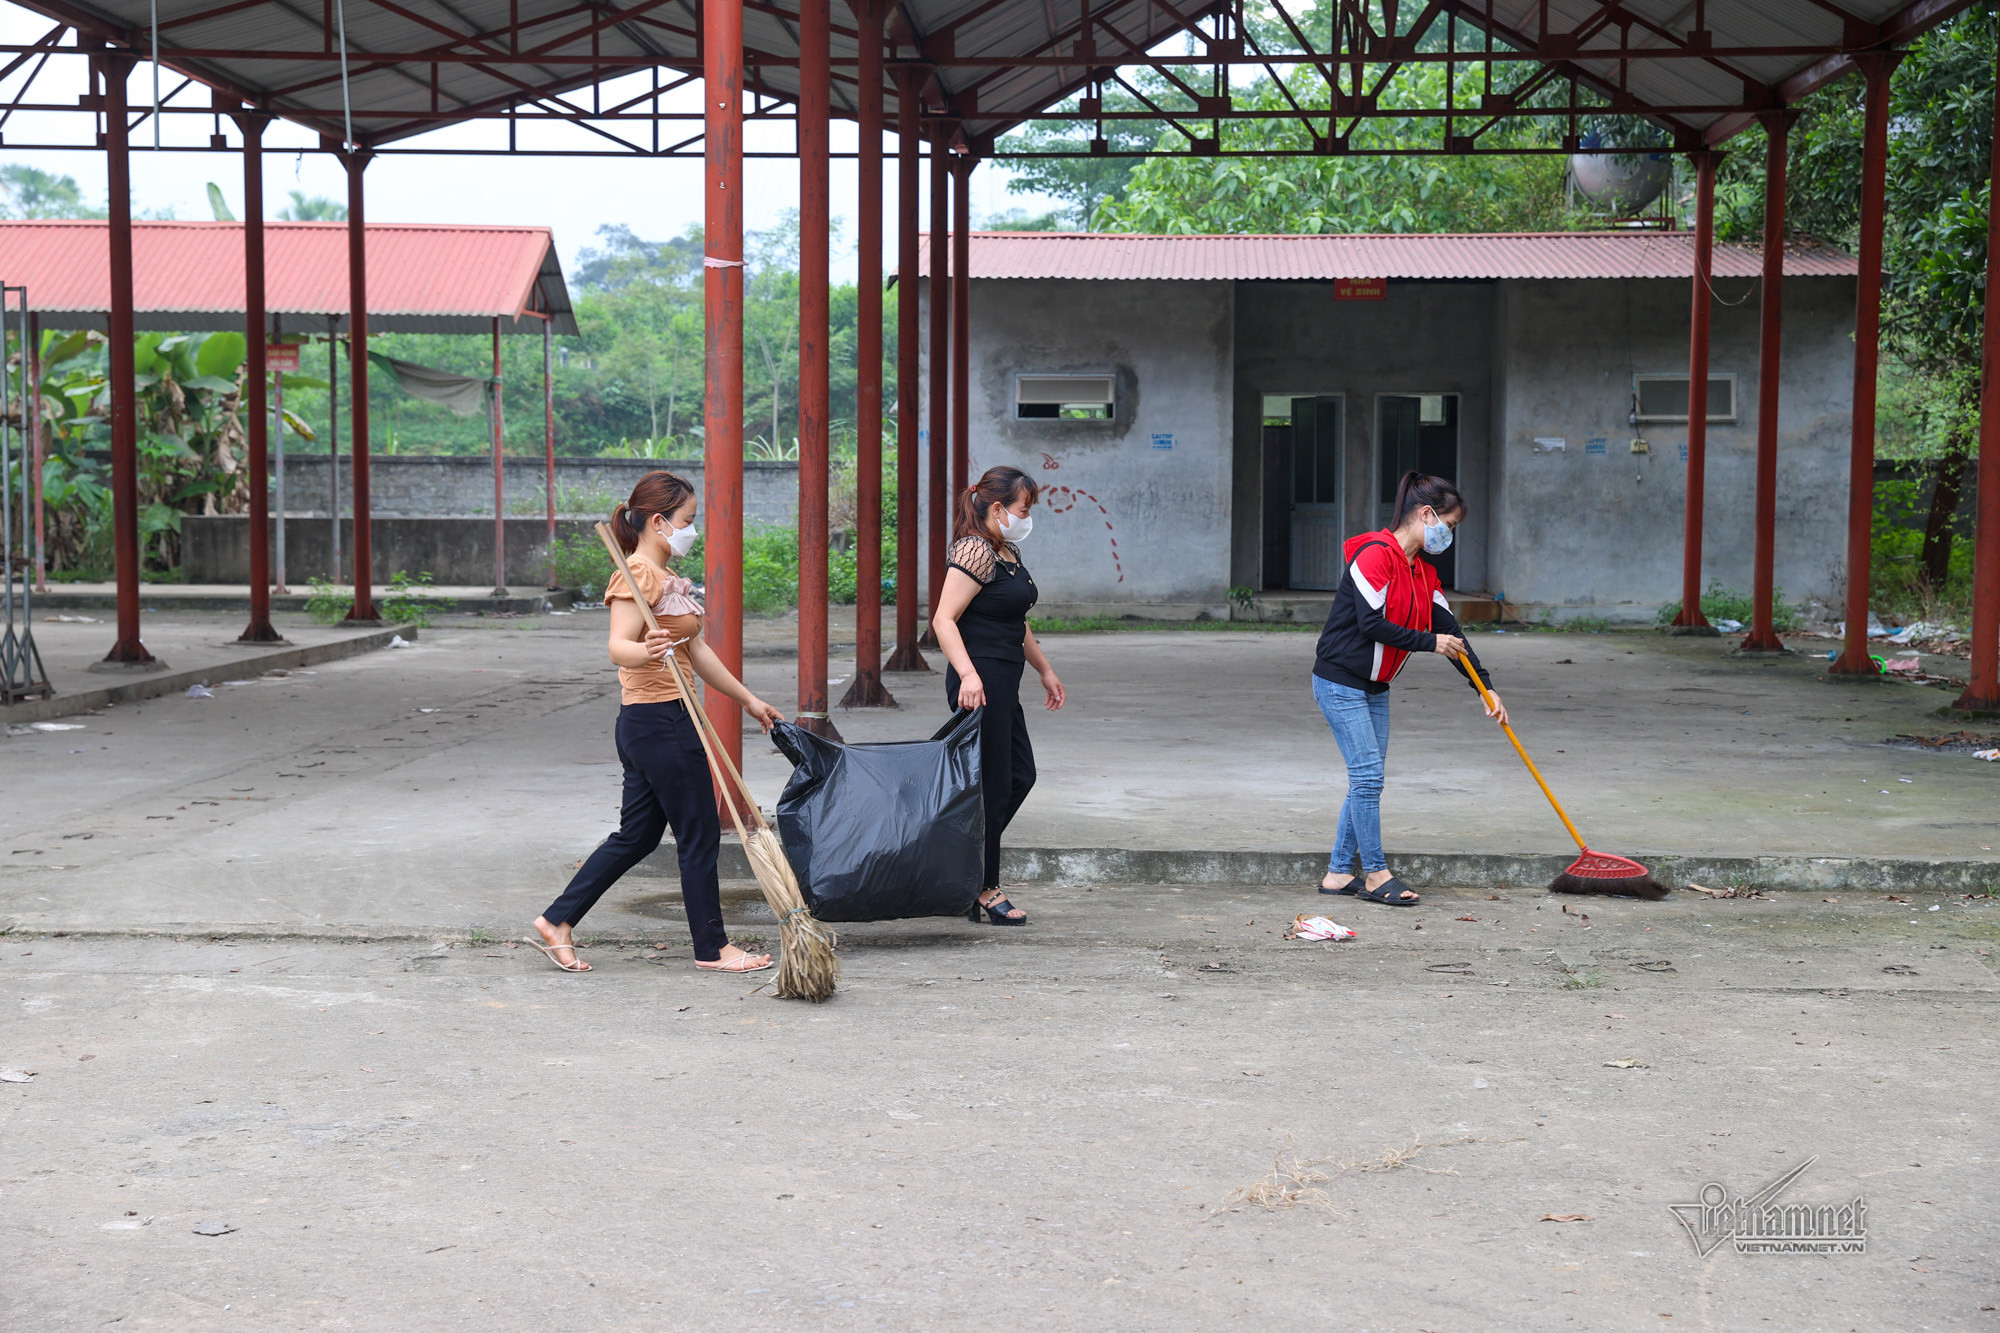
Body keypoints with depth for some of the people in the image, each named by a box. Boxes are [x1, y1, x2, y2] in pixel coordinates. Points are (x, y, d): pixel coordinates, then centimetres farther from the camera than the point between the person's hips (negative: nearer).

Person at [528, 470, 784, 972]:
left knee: (636, 835, 13)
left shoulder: (668, 577, 18)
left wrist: (748, 699, 26)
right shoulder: (639, 573, -14)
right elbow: (618, 646, -25)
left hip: (647, 724, 10)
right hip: (661, 721, -10)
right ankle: (713, 948, 8)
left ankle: (556, 923, 16)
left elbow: (697, 651, 23)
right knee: (699, 834, -1)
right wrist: (646, 652, -47)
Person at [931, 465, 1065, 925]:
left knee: (1020, 776, 15)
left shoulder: (1009, 552, 16)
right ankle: (983, 892, 8)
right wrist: (968, 674, -32)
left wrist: (1045, 671, 31)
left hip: (1004, 683, 10)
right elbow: (944, 619, -22)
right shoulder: (976, 551, -14)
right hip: (980, 684, -10)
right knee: (991, 786, -3)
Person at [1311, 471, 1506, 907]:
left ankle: (1338, 873, 15)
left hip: (1375, 687, 9)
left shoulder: (1423, 572, 12)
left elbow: (1449, 631, 11)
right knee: (1368, 774, -9)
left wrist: (1486, 687, 6)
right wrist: (1428, 642, -17)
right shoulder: (1375, 554, -16)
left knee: (1367, 779, 8)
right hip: (1340, 680, -9)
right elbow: (1371, 625, -23)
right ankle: (1375, 873, -1)